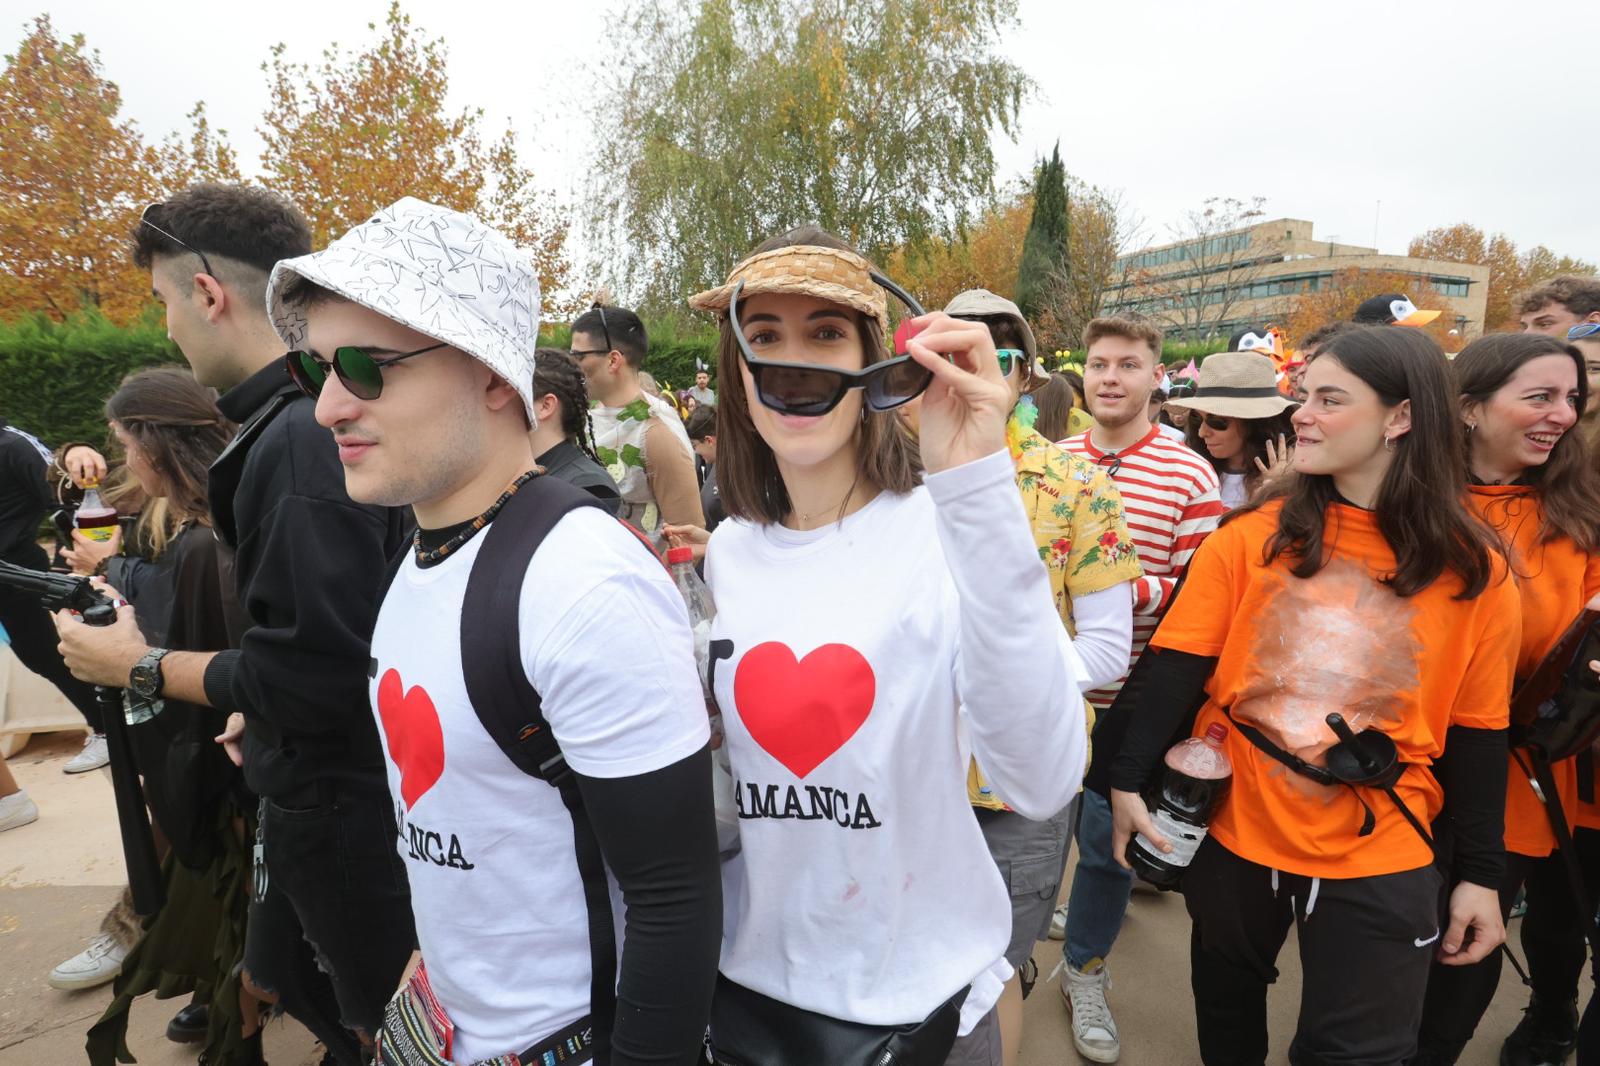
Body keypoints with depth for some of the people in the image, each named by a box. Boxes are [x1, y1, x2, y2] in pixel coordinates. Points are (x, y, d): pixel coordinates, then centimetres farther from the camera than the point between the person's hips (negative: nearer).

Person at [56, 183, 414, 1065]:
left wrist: (141, 666, -13)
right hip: (310, 786, 9)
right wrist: (262, 708, 8)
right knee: (277, 984, 27)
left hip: (346, 804, -9)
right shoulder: (321, 417, 4)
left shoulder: (303, 439, -26)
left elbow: (316, 668, -27)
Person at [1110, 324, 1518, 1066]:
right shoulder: (1252, 536, -7)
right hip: (1233, 828, 1)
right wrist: (1131, 779, -15)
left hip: (1378, 857, -1)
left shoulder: (1473, 570, -5)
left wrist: (1480, 872, 3)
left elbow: (1476, 732, 0)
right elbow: (1177, 667, -8)